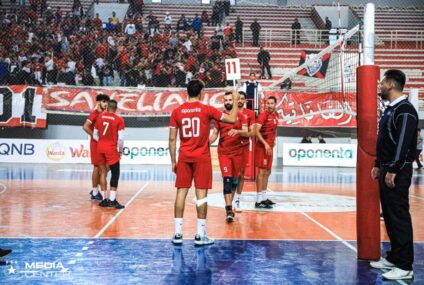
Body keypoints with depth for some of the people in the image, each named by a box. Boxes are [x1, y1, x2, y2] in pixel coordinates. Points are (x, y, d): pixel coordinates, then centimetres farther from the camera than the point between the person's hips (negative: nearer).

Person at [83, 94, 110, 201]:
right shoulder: (95, 113, -12)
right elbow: (85, 127, -22)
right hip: (96, 143, -8)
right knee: (97, 167, -5)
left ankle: (95, 189, 23)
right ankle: (95, 192, 2)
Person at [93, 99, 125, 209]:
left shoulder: (100, 117, 7)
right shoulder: (119, 119, -6)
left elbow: (95, 135, 10)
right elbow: (120, 138, -11)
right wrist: (120, 150, 1)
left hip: (100, 147, 5)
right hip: (111, 148, -5)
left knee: (103, 172, 12)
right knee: (115, 173, 0)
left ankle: (104, 199, 15)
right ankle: (112, 200, -9)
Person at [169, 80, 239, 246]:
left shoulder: (177, 112, 3)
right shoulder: (207, 109, -4)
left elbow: (172, 139, 3)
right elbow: (232, 119, 1)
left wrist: (173, 161, 10)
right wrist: (235, 101, 16)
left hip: (184, 157, 3)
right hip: (202, 157, -2)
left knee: (181, 192, 5)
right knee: (201, 193, 0)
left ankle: (178, 233, 6)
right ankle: (200, 235, 2)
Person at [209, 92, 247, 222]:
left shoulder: (240, 116, 3)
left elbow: (246, 132, -9)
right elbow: (215, 134, 10)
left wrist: (237, 131, -29)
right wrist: (208, 142, -9)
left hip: (237, 152, 1)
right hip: (223, 152, -1)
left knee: (235, 179, 10)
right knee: (227, 179, -13)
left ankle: (229, 205, 28)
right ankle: (229, 209, -17)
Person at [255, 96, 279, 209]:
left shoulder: (276, 115, 11)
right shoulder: (263, 115, -14)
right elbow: (256, 131, -23)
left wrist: (273, 141, 16)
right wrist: (265, 144, -28)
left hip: (270, 147, 9)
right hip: (262, 147, -9)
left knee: (267, 172, 14)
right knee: (262, 172, -10)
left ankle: (264, 197, 24)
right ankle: (259, 201, -8)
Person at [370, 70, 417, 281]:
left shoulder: (405, 110, -14)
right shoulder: (390, 109, 16)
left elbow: (403, 143, -21)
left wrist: (393, 170, -22)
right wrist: (378, 165, 19)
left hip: (398, 171, -10)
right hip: (387, 169, 10)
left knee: (399, 216, -7)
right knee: (389, 215, 14)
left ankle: (404, 266, -2)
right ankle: (394, 257, 23)